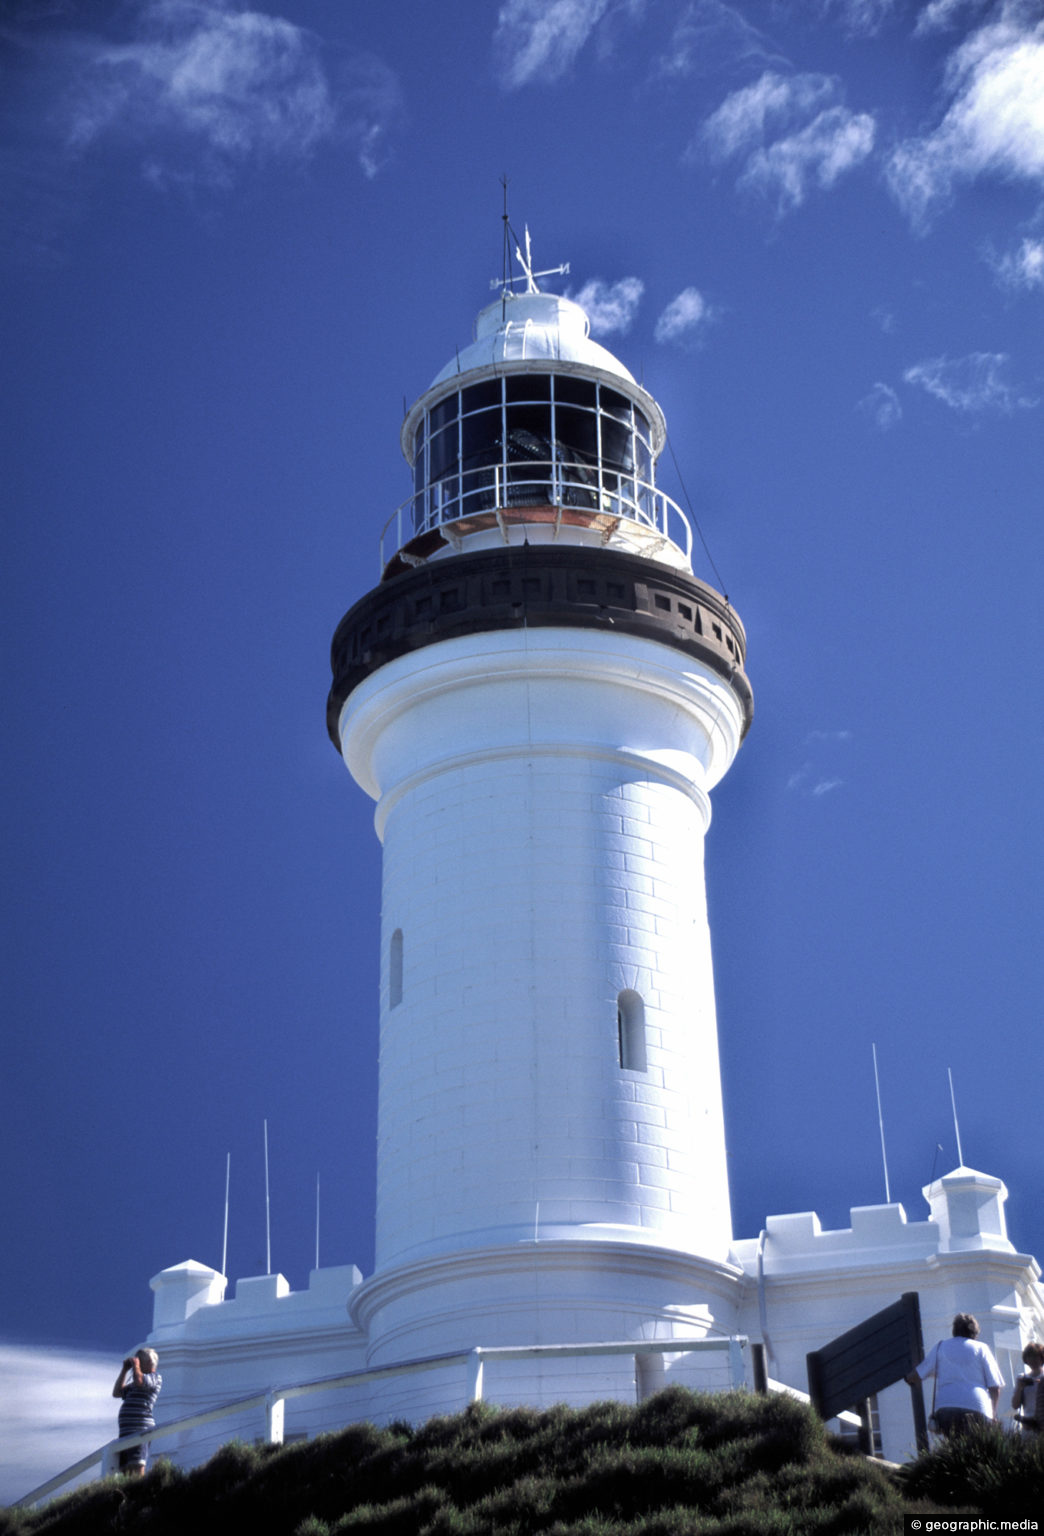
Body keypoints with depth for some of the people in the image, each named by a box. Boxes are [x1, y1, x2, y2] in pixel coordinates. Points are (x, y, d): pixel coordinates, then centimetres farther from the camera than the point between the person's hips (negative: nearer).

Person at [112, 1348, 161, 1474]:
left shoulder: (155, 1377, 2)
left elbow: (139, 1382, -19)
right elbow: (117, 1392, 29)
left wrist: (135, 1365, -1)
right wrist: (124, 1370, 24)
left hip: (140, 1430, -9)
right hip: (127, 1431, 9)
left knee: (136, 1468, -21)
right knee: (125, 1469, 3)